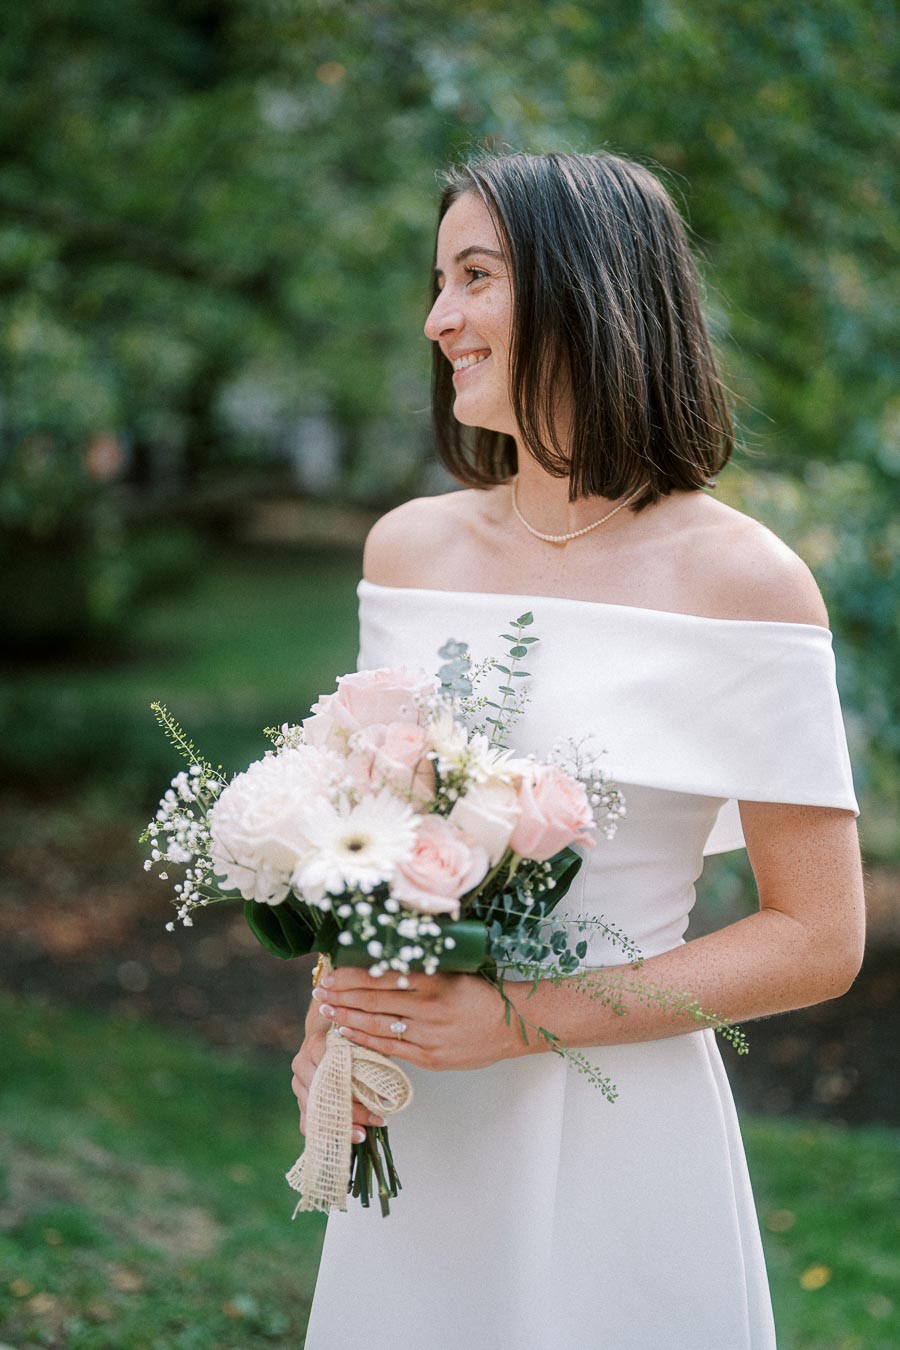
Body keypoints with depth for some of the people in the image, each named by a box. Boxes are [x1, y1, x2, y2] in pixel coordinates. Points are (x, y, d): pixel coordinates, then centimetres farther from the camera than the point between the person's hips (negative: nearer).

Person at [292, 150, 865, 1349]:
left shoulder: (742, 579, -11)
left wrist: (516, 1020, -18)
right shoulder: (407, 548, 3)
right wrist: (330, 1025, -5)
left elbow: (818, 940, -10)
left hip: (617, 1137, -4)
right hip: (413, 1130, 4)